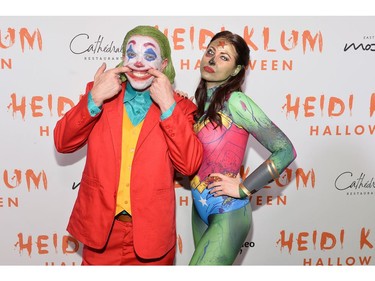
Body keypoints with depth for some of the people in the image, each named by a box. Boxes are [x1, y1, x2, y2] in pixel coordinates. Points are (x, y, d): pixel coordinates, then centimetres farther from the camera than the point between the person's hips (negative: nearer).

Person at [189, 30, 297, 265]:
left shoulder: (235, 101, -16)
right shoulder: (201, 103, 4)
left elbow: (285, 151, -19)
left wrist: (242, 189, -16)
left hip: (227, 212, -7)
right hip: (200, 208, 7)